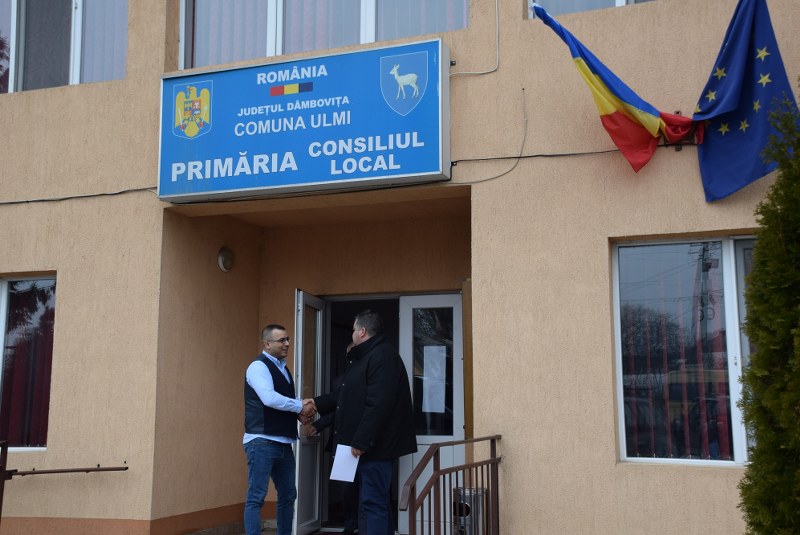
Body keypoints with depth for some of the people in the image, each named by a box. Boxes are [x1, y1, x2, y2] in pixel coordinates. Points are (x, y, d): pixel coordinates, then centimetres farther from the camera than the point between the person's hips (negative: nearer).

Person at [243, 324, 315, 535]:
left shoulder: (283, 368, 17)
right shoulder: (259, 366, -10)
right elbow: (269, 398, -24)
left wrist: (300, 413, -2)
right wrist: (300, 406, -14)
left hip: (284, 443, 9)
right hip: (262, 442, -9)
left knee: (288, 494, 14)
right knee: (256, 496, -7)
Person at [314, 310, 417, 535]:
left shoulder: (382, 357, -17)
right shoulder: (365, 357, 18)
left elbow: (377, 405, -25)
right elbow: (345, 396, 29)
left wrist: (360, 441, -25)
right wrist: (317, 403, 34)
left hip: (375, 445, -11)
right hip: (370, 444, 11)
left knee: (372, 503, -9)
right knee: (378, 501, 14)